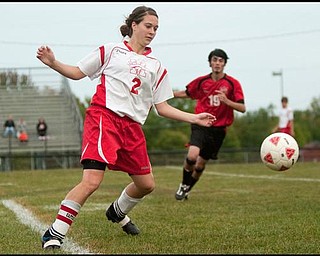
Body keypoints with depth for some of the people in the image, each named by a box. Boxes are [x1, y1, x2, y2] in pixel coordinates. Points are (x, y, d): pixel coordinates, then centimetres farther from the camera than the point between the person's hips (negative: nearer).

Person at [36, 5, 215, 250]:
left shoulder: (156, 66, 17)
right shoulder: (111, 50, 7)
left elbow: (162, 107, 17)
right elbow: (77, 72, 10)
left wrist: (195, 118, 10)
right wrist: (52, 62, -7)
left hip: (133, 127, 6)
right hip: (104, 117, -6)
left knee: (146, 185, 12)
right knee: (92, 180, -22)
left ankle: (117, 212, 43)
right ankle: (54, 234, -13)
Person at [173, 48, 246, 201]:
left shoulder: (233, 84, -4)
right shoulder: (201, 81, 2)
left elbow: (242, 108, -8)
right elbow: (186, 93, 21)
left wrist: (226, 101, -25)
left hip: (219, 129, 1)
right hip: (200, 125, 0)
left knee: (200, 164, 9)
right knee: (192, 155, -25)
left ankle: (187, 189, 35)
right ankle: (184, 185, 1)